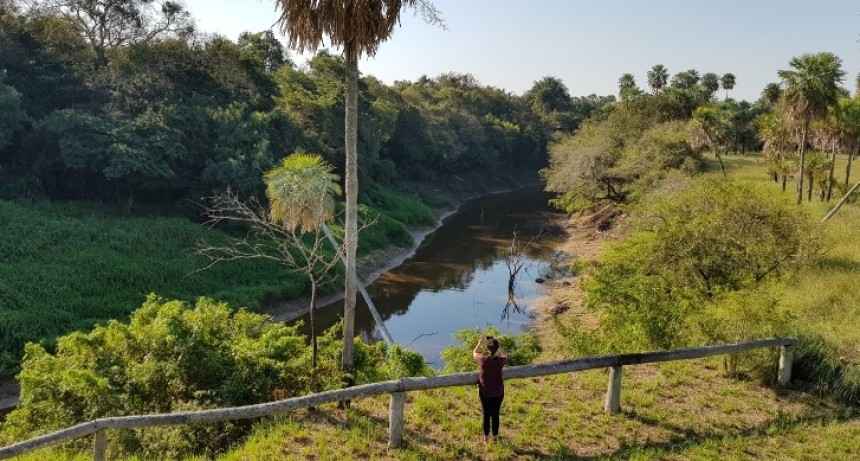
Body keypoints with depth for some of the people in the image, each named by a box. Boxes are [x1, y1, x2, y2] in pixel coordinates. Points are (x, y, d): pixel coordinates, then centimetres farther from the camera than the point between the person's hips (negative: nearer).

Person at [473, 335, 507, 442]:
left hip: (485, 392, 0)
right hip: (498, 392, 0)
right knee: (495, 414, 16)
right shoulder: (500, 360, -19)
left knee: (486, 414, 15)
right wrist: (497, 345, 4)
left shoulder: (483, 359, -21)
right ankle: (495, 436, 29)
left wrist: (480, 343, 10)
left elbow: (474, 353, 2)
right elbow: (505, 355, 7)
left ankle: (486, 437, 28)